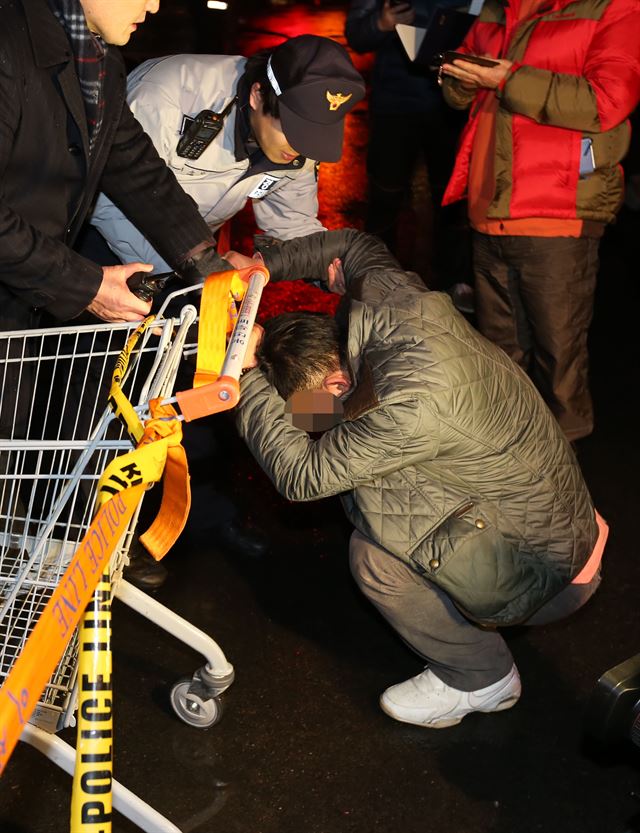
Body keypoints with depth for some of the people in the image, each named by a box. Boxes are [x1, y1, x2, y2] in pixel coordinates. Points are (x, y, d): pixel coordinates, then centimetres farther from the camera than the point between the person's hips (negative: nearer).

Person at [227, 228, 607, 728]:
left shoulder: (415, 405, -34)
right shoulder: (393, 296, -10)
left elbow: (302, 474, -28)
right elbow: (354, 246, 12)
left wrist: (247, 373, -22)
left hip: (548, 572, -9)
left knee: (375, 552, -21)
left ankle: (479, 678, 4)